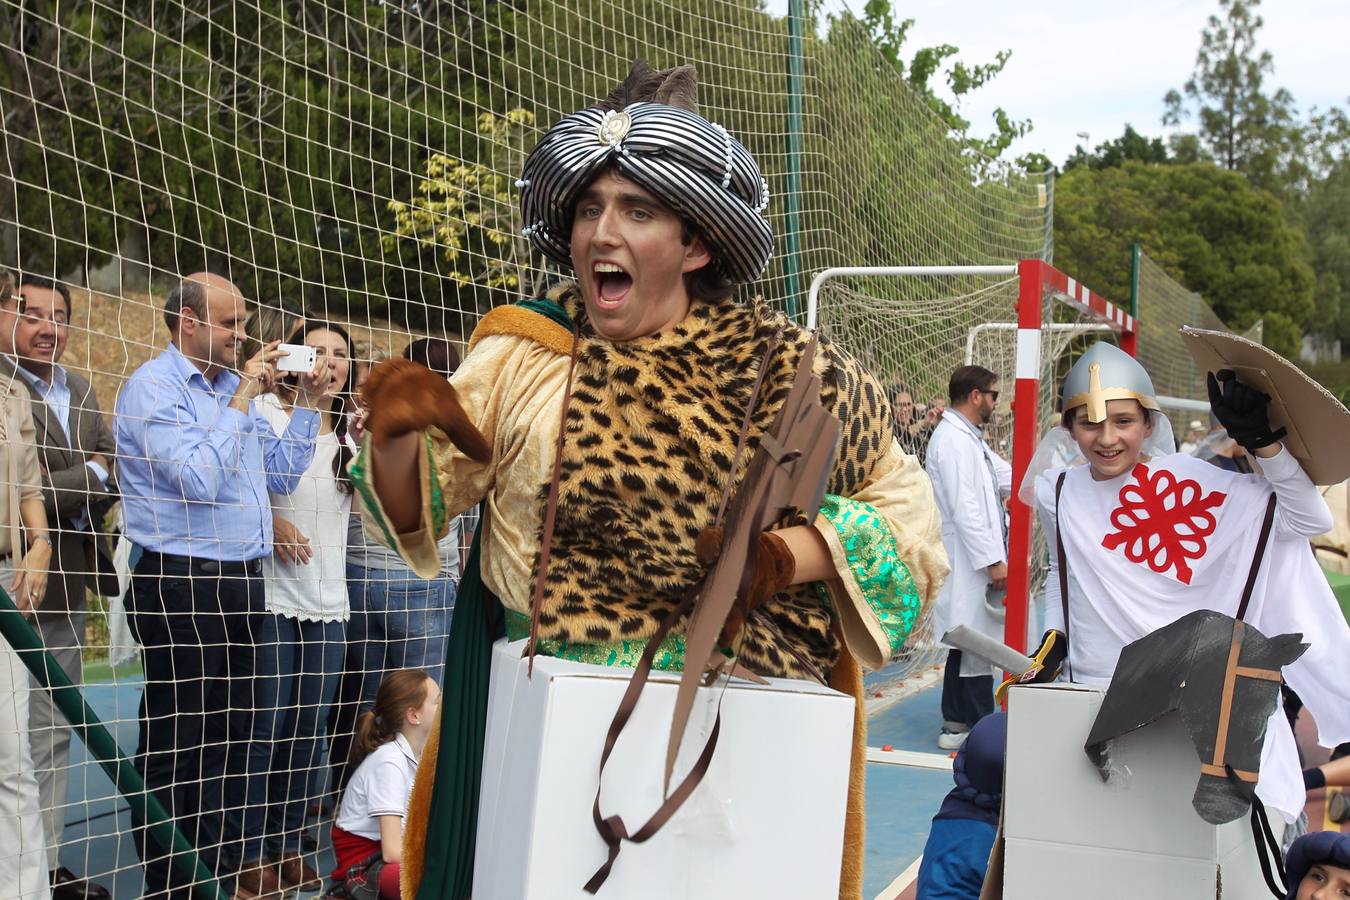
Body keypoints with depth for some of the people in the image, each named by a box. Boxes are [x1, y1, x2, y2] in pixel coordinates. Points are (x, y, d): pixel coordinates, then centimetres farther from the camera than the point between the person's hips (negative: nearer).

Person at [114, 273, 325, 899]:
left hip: (240, 582, 8)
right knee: (176, 740, -2)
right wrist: (243, 398, -15)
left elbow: (280, 474, 18)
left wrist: (307, 402, 9)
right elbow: (199, 479, -21)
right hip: (182, 582, -8)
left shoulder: (233, 386, 15)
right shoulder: (153, 387, -9)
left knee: (230, 732, 14)